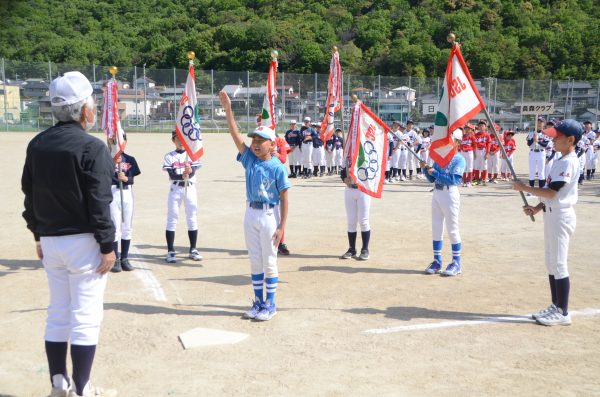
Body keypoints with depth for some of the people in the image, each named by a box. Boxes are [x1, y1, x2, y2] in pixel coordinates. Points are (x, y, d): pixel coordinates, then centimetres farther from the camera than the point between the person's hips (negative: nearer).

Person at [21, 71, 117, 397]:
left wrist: (39, 235, 19)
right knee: (85, 318, 1)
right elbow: (98, 203, -17)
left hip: (50, 241, 7)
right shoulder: (92, 147, -14)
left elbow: (30, 195, 11)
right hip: (83, 241, -7)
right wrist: (108, 246, -12)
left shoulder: (37, 144, 6)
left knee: (57, 314, 14)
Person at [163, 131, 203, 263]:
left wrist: (189, 171, -34)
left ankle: (193, 250, 15)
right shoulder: (169, 156, 2)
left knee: (192, 219, 5)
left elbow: (193, 171, -10)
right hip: (175, 189, -1)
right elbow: (171, 175, -12)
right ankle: (170, 251, 1)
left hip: (190, 188, 1)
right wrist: (182, 175, -32)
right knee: (172, 219, -3)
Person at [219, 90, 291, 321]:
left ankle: (270, 304, 14)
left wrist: (282, 226, -14)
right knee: (254, 260, 12)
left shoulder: (278, 167, -11)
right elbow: (236, 135, -5)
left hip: (269, 215, -5)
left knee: (269, 261, 3)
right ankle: (258, 302, 24)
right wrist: (228, 110, -15)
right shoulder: (250, 159, 2)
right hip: (251, 213, 5)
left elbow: (284, 198, -10)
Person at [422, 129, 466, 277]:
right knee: (436, 229, 10)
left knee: (452, 229, -2)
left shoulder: (459, 160, -8)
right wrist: (425, 169, -5)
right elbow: (431, 179, 12)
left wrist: (435, 172, -20)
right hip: (436, 194, 7)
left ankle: (456, 263, 5)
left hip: (450, 195, -7)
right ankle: (437, 261, 19)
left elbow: (453, 179, -21)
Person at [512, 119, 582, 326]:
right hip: (552, 214, 10)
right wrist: (537, 208, 9)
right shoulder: (560, 160, 14)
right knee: (551, 263, 14)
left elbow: (551, 192, -22)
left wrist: (524, 188, -14)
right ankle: (555, 307, 23)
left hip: (561, 216, -10)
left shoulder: (569, 162, -17)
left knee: (558, 265, -5)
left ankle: (563, 313, 3)